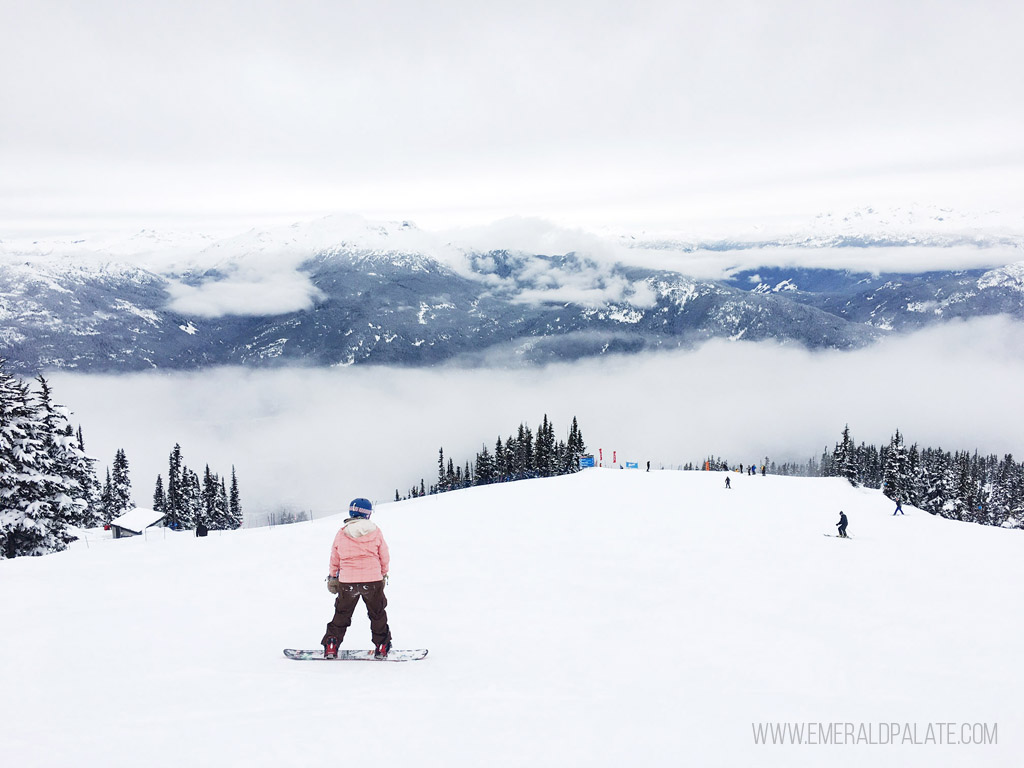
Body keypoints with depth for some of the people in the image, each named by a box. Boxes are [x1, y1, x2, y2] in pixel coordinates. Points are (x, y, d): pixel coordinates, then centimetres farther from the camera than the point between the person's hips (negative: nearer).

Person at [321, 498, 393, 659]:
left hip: (347, 582, 1)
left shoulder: (341, 534, 0)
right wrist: (384, 574, 19)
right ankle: (381, 647, 16)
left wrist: (332, 577, 22)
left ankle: (331, 646, 12)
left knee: (341, 615, 15)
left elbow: (334, 559, 8)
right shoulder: (376, 532, -3)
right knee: (377, 614, 14)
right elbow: (385, 557, 3)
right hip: (373, 580, -1)